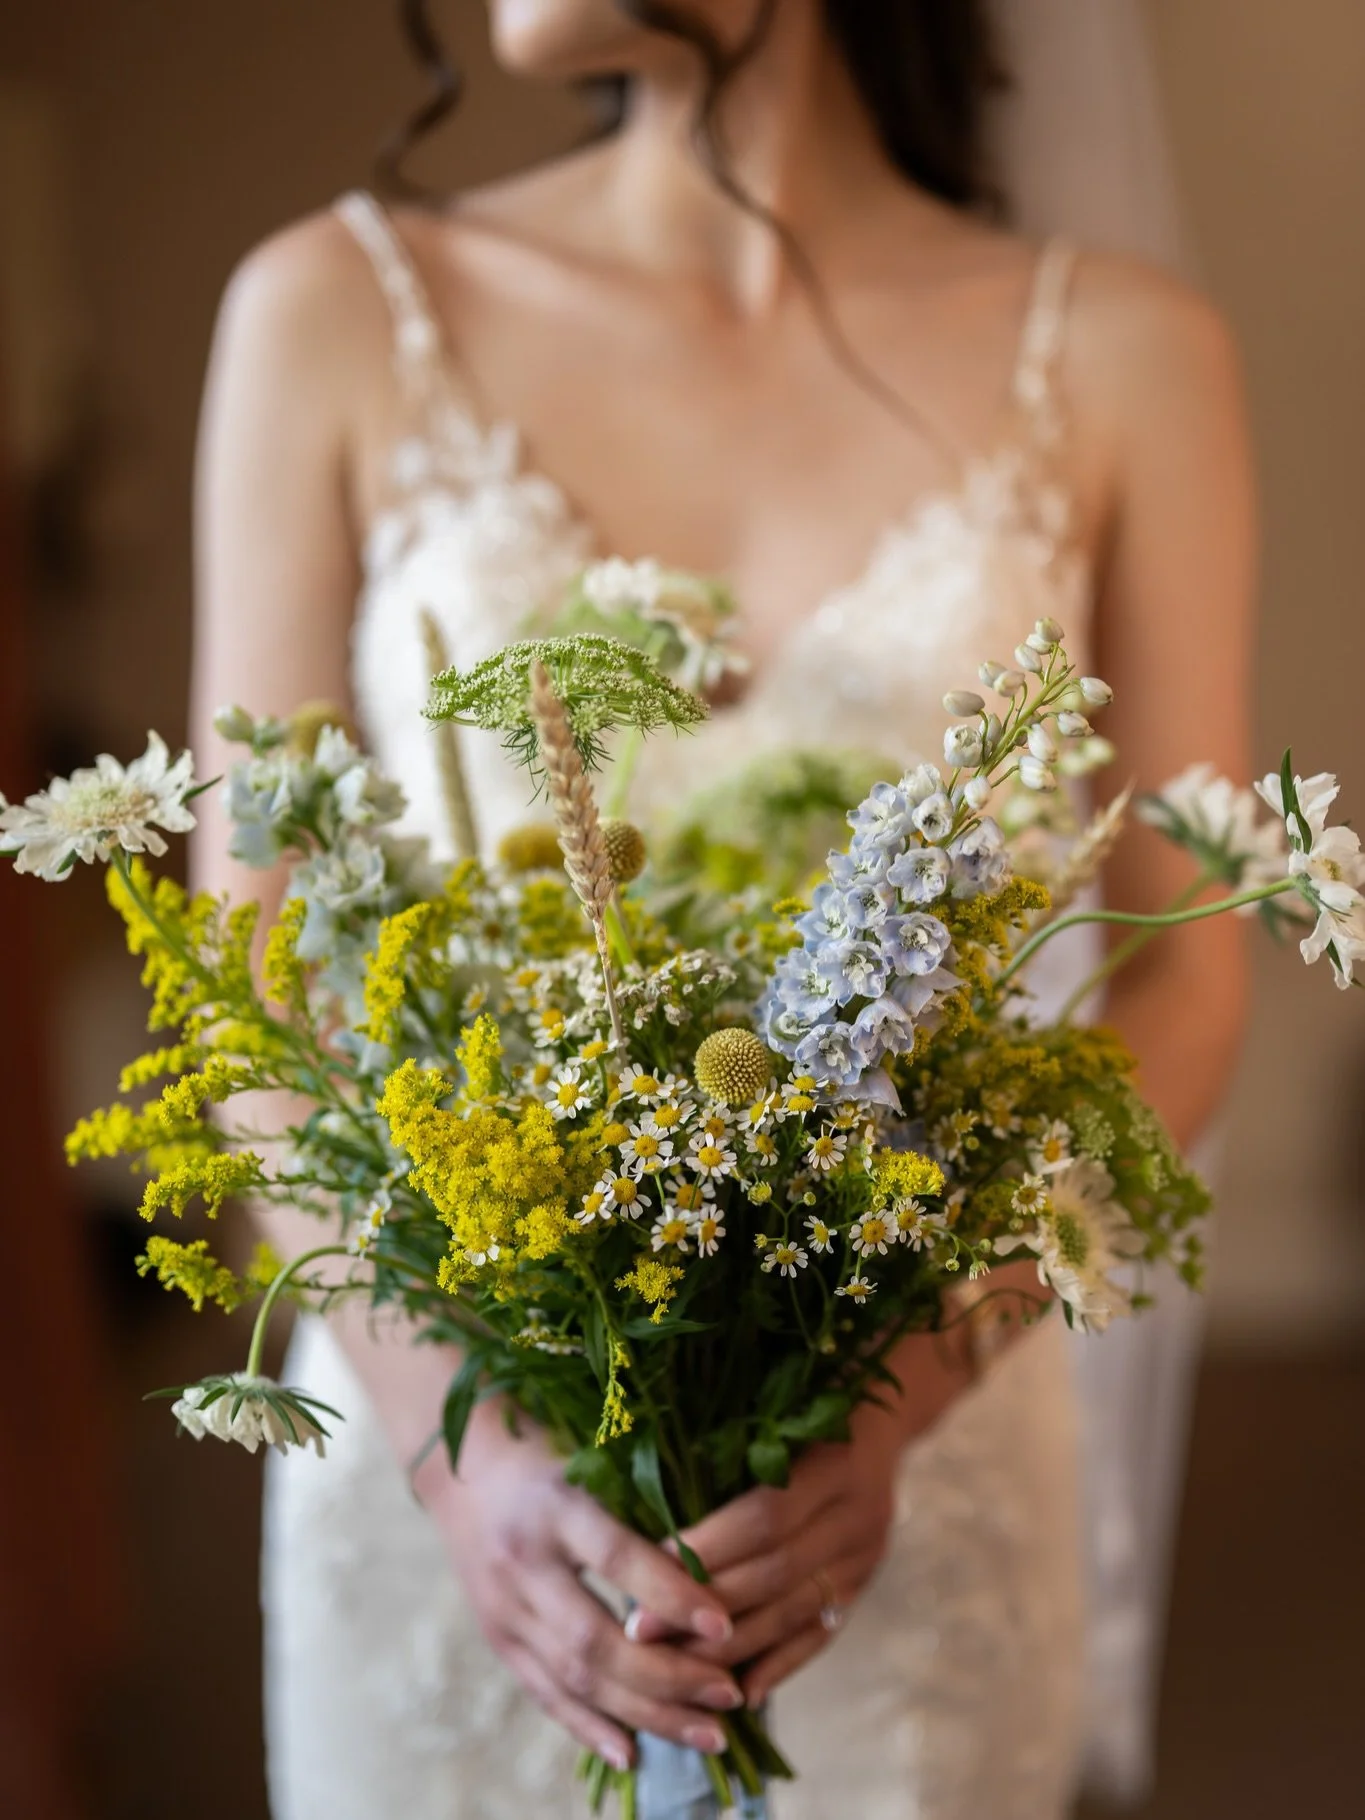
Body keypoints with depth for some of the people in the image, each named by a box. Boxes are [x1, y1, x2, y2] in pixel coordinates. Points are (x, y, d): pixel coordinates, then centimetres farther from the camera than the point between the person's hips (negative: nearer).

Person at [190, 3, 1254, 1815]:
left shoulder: (1118, 356, -4)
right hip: (437, 1420, 0)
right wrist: (453, 1433, -19)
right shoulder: (337, 313, -5)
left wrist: (902, 1391, -18)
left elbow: (1184, 982, -4)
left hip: (922, 1456, 1)